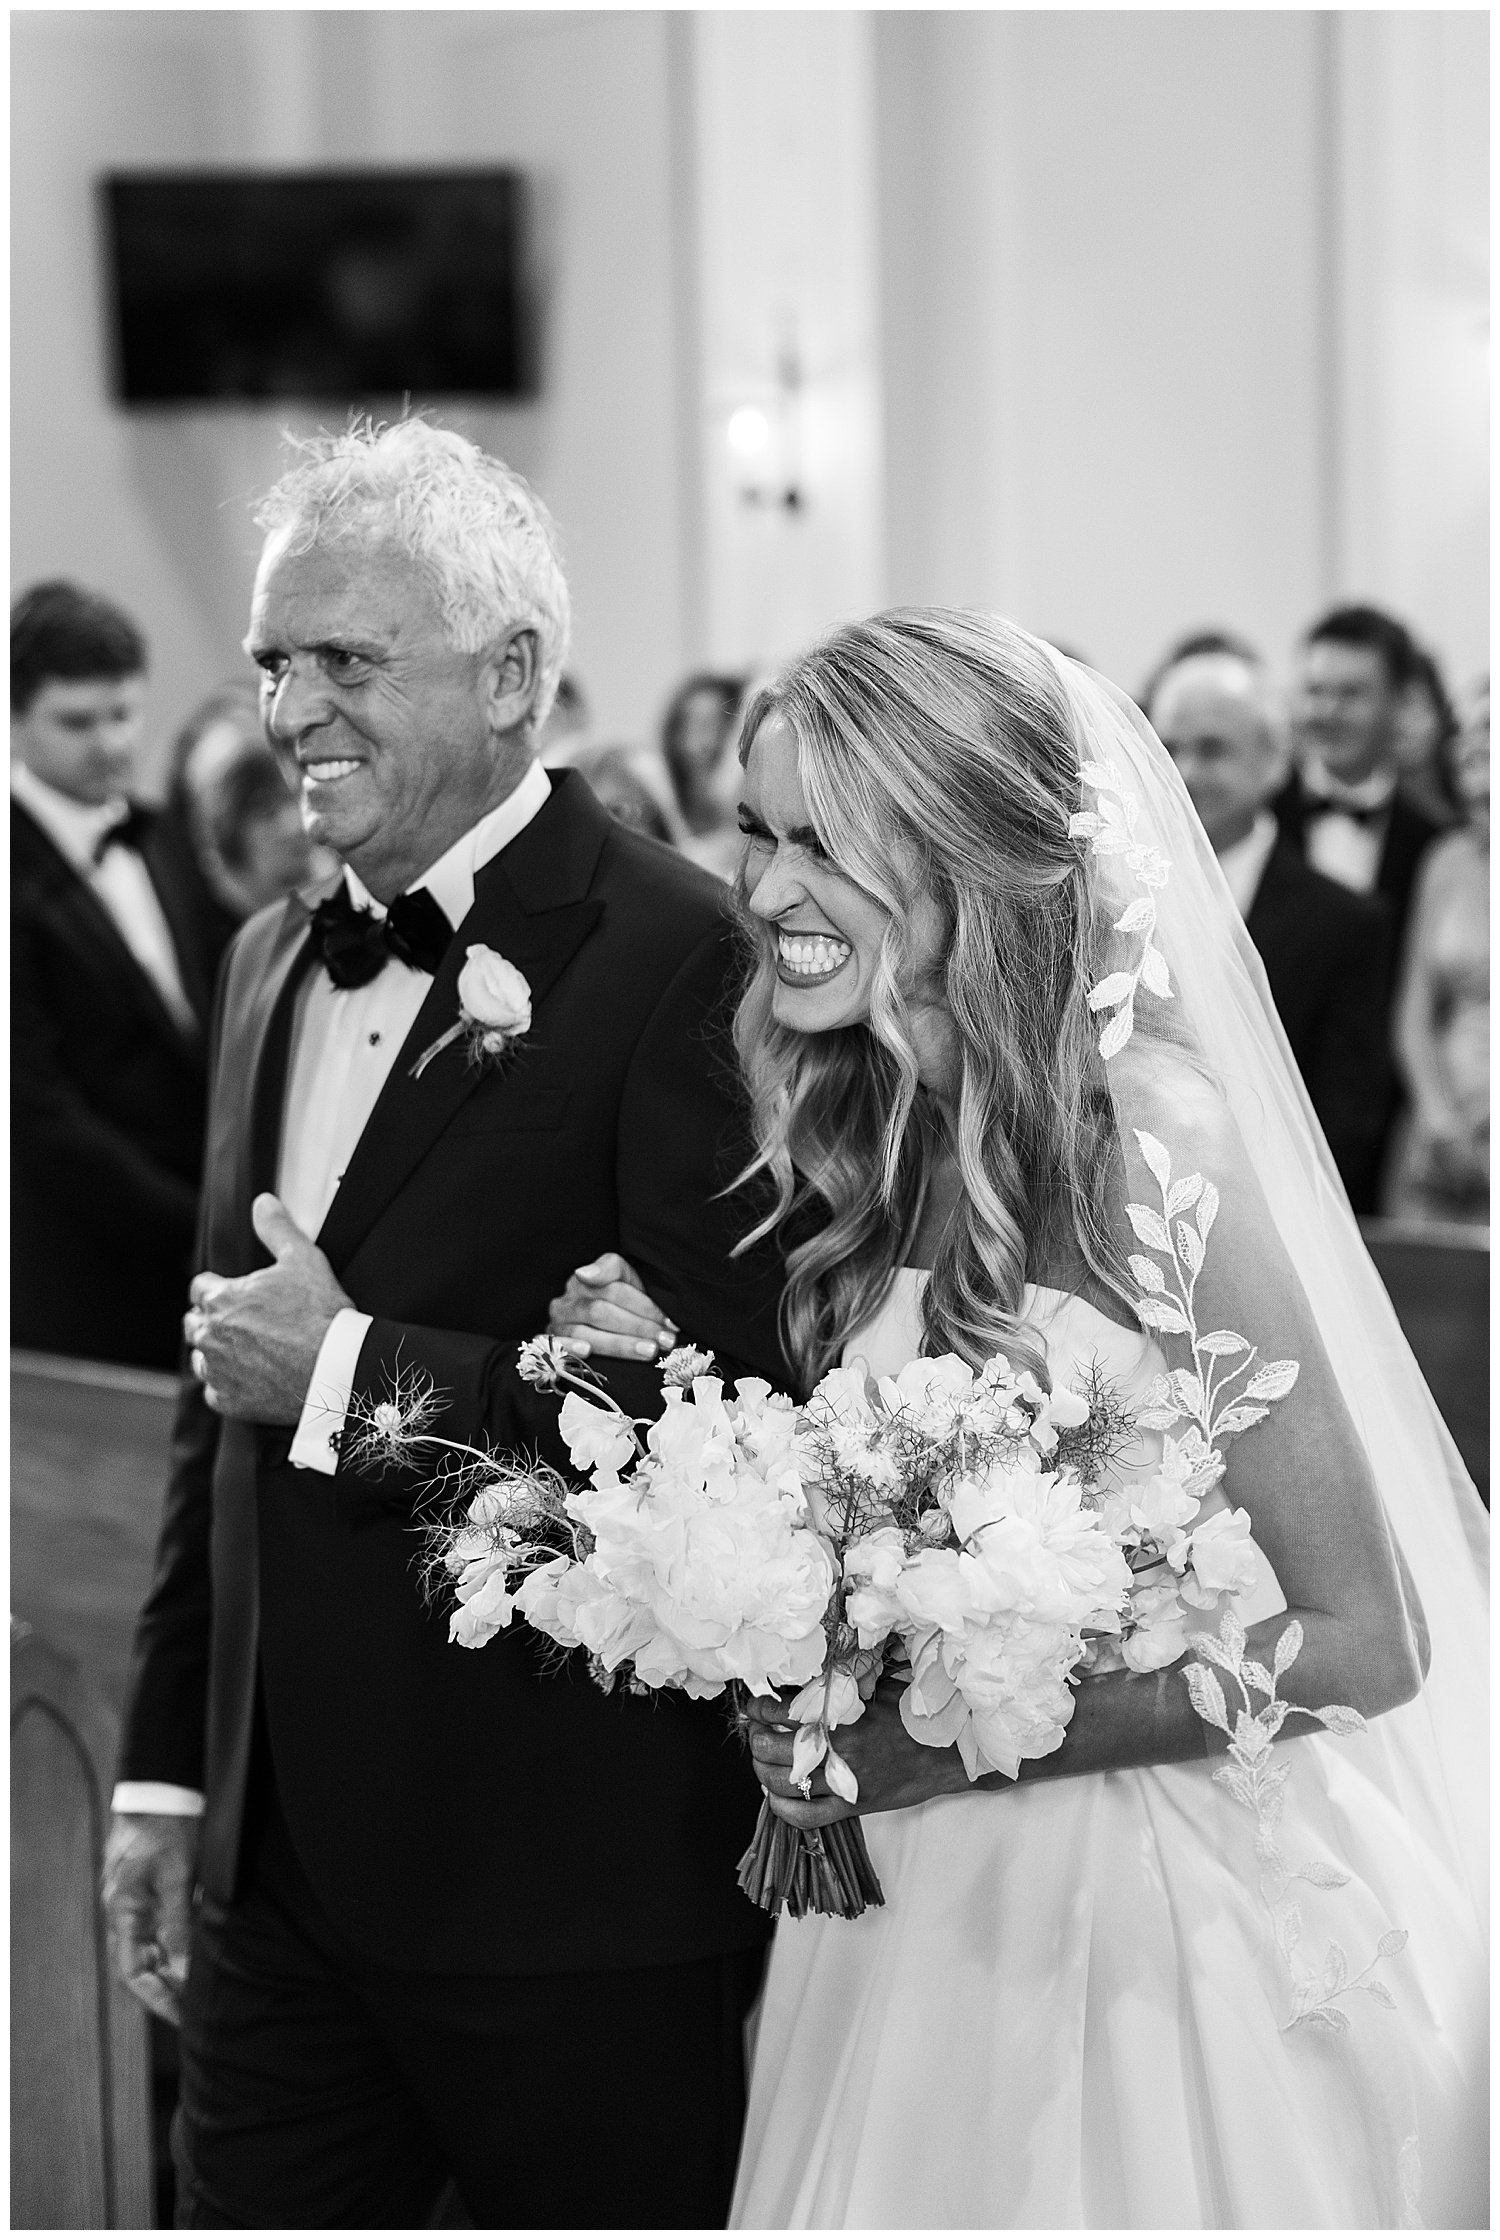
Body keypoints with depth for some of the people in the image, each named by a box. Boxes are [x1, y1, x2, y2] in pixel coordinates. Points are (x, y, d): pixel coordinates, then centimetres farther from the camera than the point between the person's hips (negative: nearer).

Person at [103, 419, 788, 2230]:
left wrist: (354, 1371, -18)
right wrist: (168, 1766, 17)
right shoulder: (273, 960, 11)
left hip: (575, 1885, -7)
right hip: (281, 1861, 7)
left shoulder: (683, 963, -14)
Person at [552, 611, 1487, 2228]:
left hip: (1188, 1921, -6)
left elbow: (1360, 1638, -17)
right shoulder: (861, 1138, 1)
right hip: (921, 1898, 6)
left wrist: (952, 1744, -20)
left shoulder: (1160, 1147, -19)